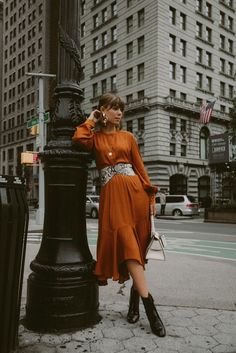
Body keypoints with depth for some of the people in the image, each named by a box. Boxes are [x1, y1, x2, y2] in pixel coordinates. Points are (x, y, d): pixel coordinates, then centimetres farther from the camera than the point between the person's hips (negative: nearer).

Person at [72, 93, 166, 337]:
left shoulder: (128, 137, 17)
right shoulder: (94, 137, 12)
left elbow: (140, 167, 13)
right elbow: (78, 138, -12)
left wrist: (151, 196, 4)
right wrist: (91, 120, 7)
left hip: (134, 190, 2)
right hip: (111, 193, -2)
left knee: (136, 244, 2)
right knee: (126, 243, -14)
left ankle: (136, 293, 21)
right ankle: (149, 305, -13)